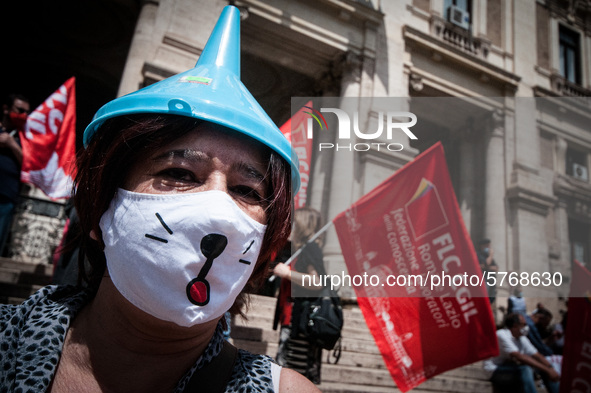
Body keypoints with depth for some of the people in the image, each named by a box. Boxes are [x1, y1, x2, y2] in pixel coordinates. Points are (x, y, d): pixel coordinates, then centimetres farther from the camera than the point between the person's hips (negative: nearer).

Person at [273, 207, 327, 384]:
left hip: (300, 320, -10)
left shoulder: (310, 248, -12)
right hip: (293, 319, 10)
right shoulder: (303, 249, 18)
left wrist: (287, 273, -18)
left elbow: (317, 282, -25)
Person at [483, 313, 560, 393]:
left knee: (545, 364, -3)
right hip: (496, 371, -8)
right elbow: (519, 357, -29)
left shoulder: (522, 338, 6)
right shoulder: (502, 335, -20)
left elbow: (537, 355, 2)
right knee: (525, 368, -33)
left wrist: (551, 369, -18)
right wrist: (546, 369, -31)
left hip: (513, 369, 8)